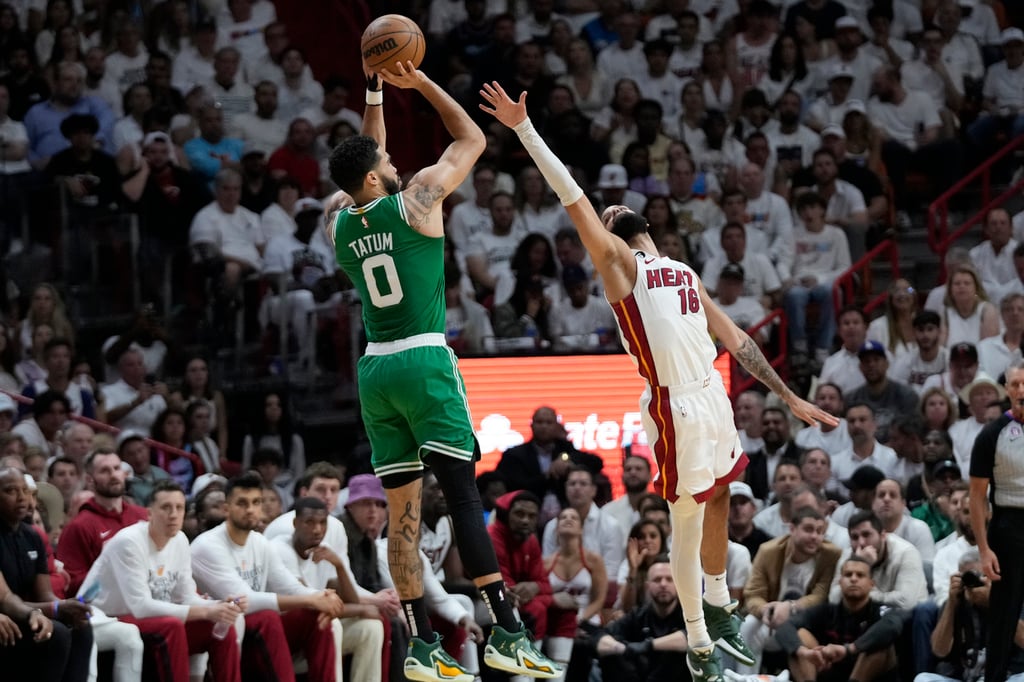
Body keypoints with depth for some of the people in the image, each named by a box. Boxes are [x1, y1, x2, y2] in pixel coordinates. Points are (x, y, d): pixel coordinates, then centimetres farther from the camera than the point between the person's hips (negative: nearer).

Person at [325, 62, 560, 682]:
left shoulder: (339, 220, 9)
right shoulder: (416, 198, -5)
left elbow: (367, 165, 31)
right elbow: (473, 139, 7)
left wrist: (376, 96, 30)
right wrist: (420, 83, 12)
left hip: (374, 369, 5)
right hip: (424, 360, -5)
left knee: (402, 509, 5)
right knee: (464, 494, -9)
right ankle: (507, 632, -15)